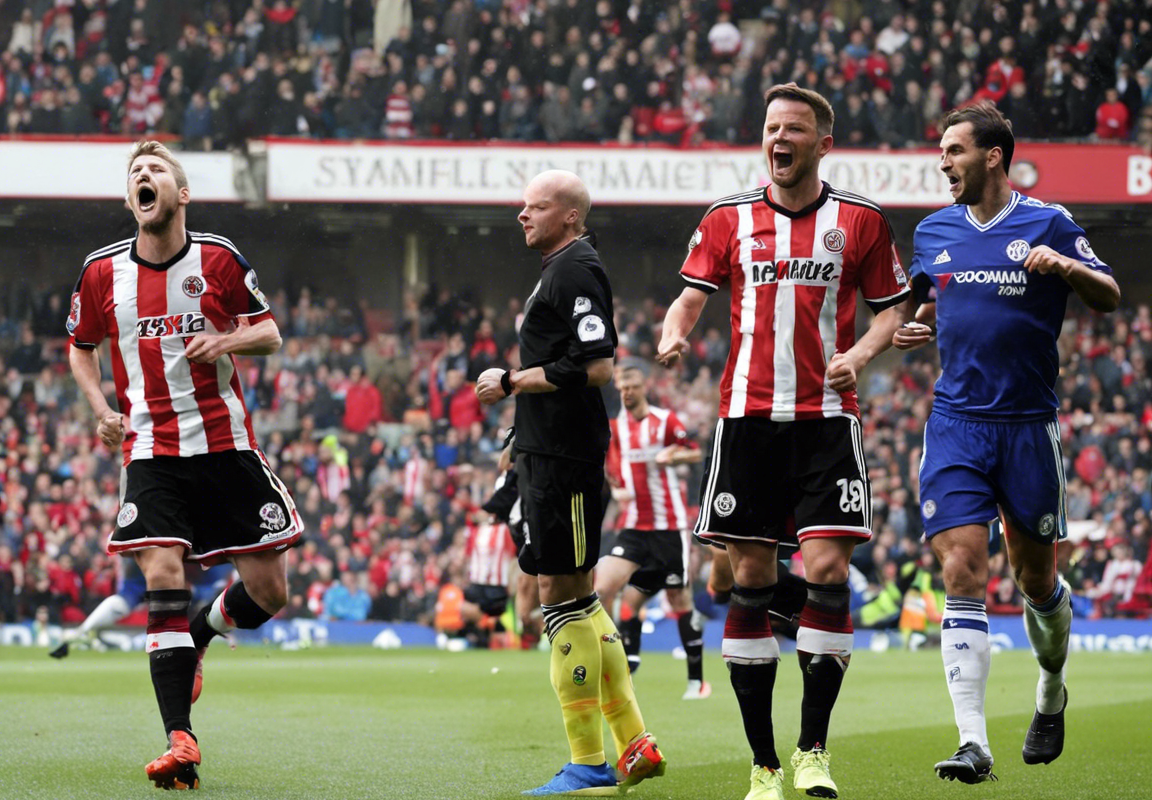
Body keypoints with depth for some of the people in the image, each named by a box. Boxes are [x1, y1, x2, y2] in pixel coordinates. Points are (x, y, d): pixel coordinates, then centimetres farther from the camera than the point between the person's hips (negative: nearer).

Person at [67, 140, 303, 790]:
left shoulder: (218, 259, -1)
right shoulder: (103, 272, 3)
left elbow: (270, 334, 6)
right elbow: (82, 346, 19)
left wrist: (225, 341, -15)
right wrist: (103, 409, 3)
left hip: (226, 445, 0)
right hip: (151, 450, 0)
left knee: (268, 593, -1)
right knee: (163, 578, -17)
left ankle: (196, 638, 32)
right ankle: (181, 741, -16)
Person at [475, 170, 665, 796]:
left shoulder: (575, 270, -12)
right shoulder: (561, 269, 19)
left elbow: (595, 368, -21)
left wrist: (511, 382, -15)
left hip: (563, 458, -11)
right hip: (547, 453, 11)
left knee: (563, 595, -8)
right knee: (574, 596, 13)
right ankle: (635, 744, 15)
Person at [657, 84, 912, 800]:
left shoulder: (860, 221, 5)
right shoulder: (729, 220, 7)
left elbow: (894, 308, 11)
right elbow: (692, 296, 9)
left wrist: (859, 354, -8)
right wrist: (675, 334, -13)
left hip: (826, 419, -1)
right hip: (747, 417, 1)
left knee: (827, 570, -12)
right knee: (751, 580, 0)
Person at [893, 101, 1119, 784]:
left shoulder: (1048, 224, -1)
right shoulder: (934, 233, 10)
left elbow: (1109, 299, -1)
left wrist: (1066, 268, -20)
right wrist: (917, 330, 4)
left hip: (1029, 427, -2)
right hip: (956, 426, 2)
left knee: (1037, 582, 8)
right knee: (963, 577, -12)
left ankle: (1052, 693, 38)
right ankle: (973, 744, -17)